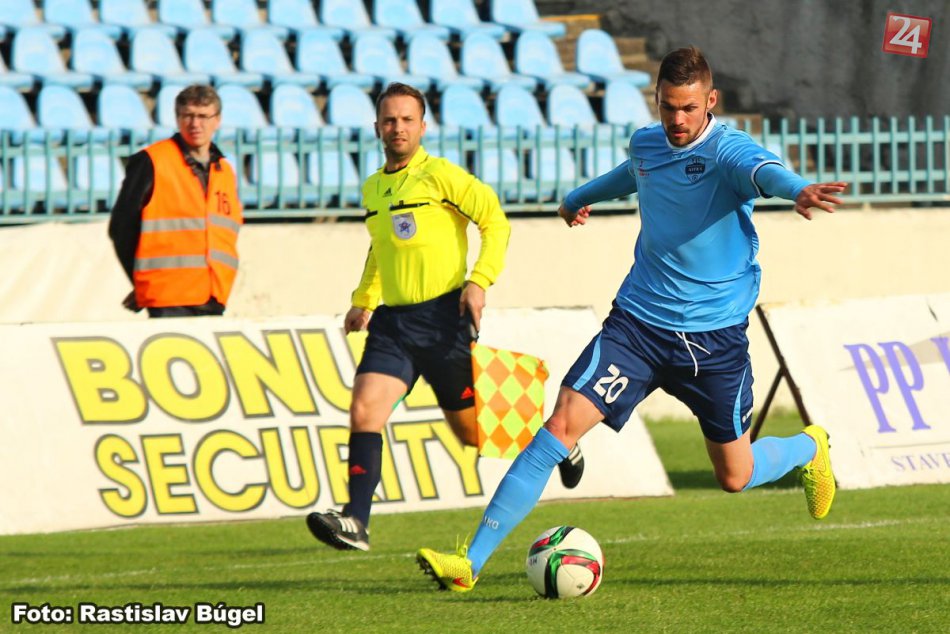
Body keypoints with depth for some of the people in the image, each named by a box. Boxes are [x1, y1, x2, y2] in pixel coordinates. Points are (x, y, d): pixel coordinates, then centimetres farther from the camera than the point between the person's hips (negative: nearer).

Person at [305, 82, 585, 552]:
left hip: (443, 317, -5)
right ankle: (355, 521, -18)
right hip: (392, 320, 5)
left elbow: (495, 220, -7)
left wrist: (480, 280, -18)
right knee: (364, 411, -15)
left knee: (473, 429, 4)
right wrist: (363, 300, 20)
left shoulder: (440, 176, -7)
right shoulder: (372, 190, 14)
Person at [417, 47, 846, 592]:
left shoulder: (728, 149, -14)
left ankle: (810, 449, 44)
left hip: (715, 338, -3)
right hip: (639, 322, 4)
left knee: (735, 477, 8)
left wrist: (798, 190, -63)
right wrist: (580, 197, 52)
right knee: (564, 424, -15)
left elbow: (762, 169, -40)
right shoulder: (646, 145, 4)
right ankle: (472, 562, -16)